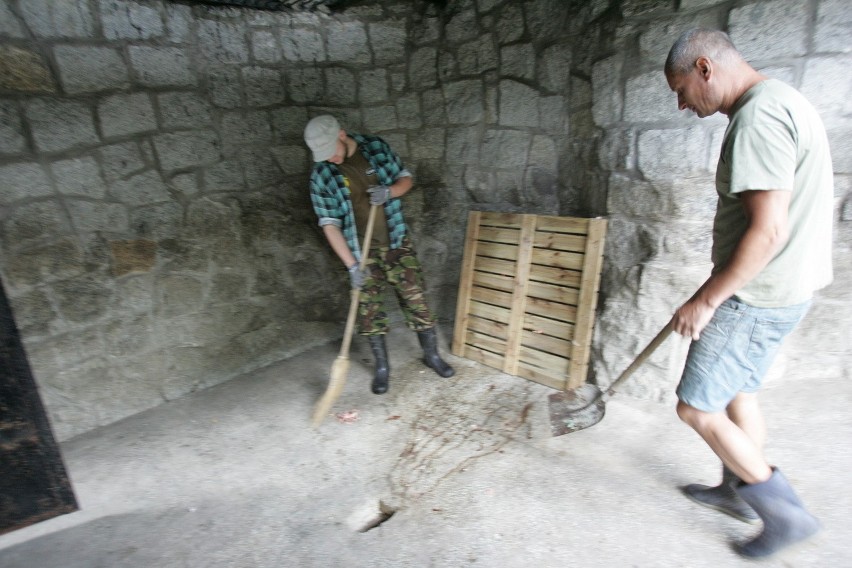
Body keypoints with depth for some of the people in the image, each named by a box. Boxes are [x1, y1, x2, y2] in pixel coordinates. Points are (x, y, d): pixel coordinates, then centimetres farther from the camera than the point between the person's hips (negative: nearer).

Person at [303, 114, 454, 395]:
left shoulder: (376, 147, -5)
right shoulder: (321, 176, -10)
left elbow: (406, 179, 4)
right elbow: (330, 225, -11)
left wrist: (389, 191, -19)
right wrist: (352, 265, -18)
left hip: (397, 242, 1)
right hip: (362, 252, -1)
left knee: (415, 298, 4)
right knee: (369, 309, 2)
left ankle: (431, 354, 23)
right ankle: (382, 366, 21)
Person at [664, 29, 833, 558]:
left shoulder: (759, 116, -20)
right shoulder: (781, 100, 13)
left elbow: (767, 230, -27)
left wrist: (705, 300, -19)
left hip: (757, 296, -10)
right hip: (780, 288, 10)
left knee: (697, 408, 0)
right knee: (738, 392, 21)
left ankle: (786, 511, 17)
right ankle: (738, 490, 39)